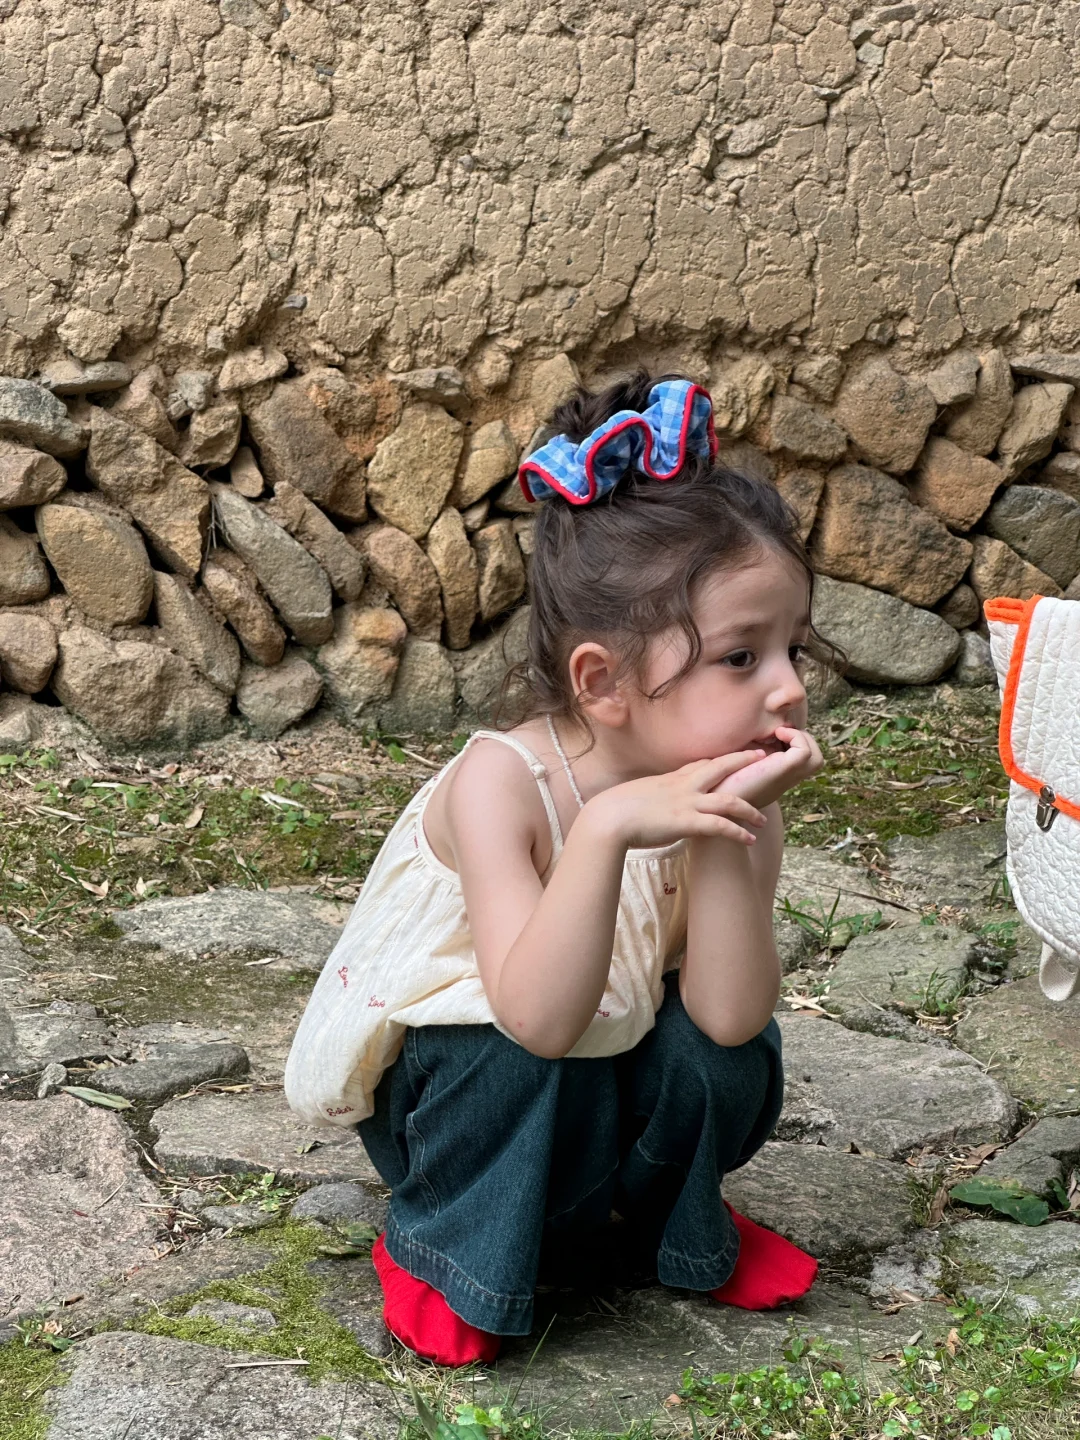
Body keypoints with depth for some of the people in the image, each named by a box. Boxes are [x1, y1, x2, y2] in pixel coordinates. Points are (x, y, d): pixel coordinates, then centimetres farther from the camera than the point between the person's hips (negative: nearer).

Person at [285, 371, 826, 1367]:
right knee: (519, 1058, -34)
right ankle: (442, 1250, -6)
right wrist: (608, 827, -51)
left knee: (731, 1047, -23)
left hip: (620, 1075, 4)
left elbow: (727, 1014, -29)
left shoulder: (730, 797, -18)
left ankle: (671, 1216, 9)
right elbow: (538, 1019, -43)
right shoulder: (501, 782, -32)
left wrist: (726, 841, -38)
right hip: (444, 1086, -4)